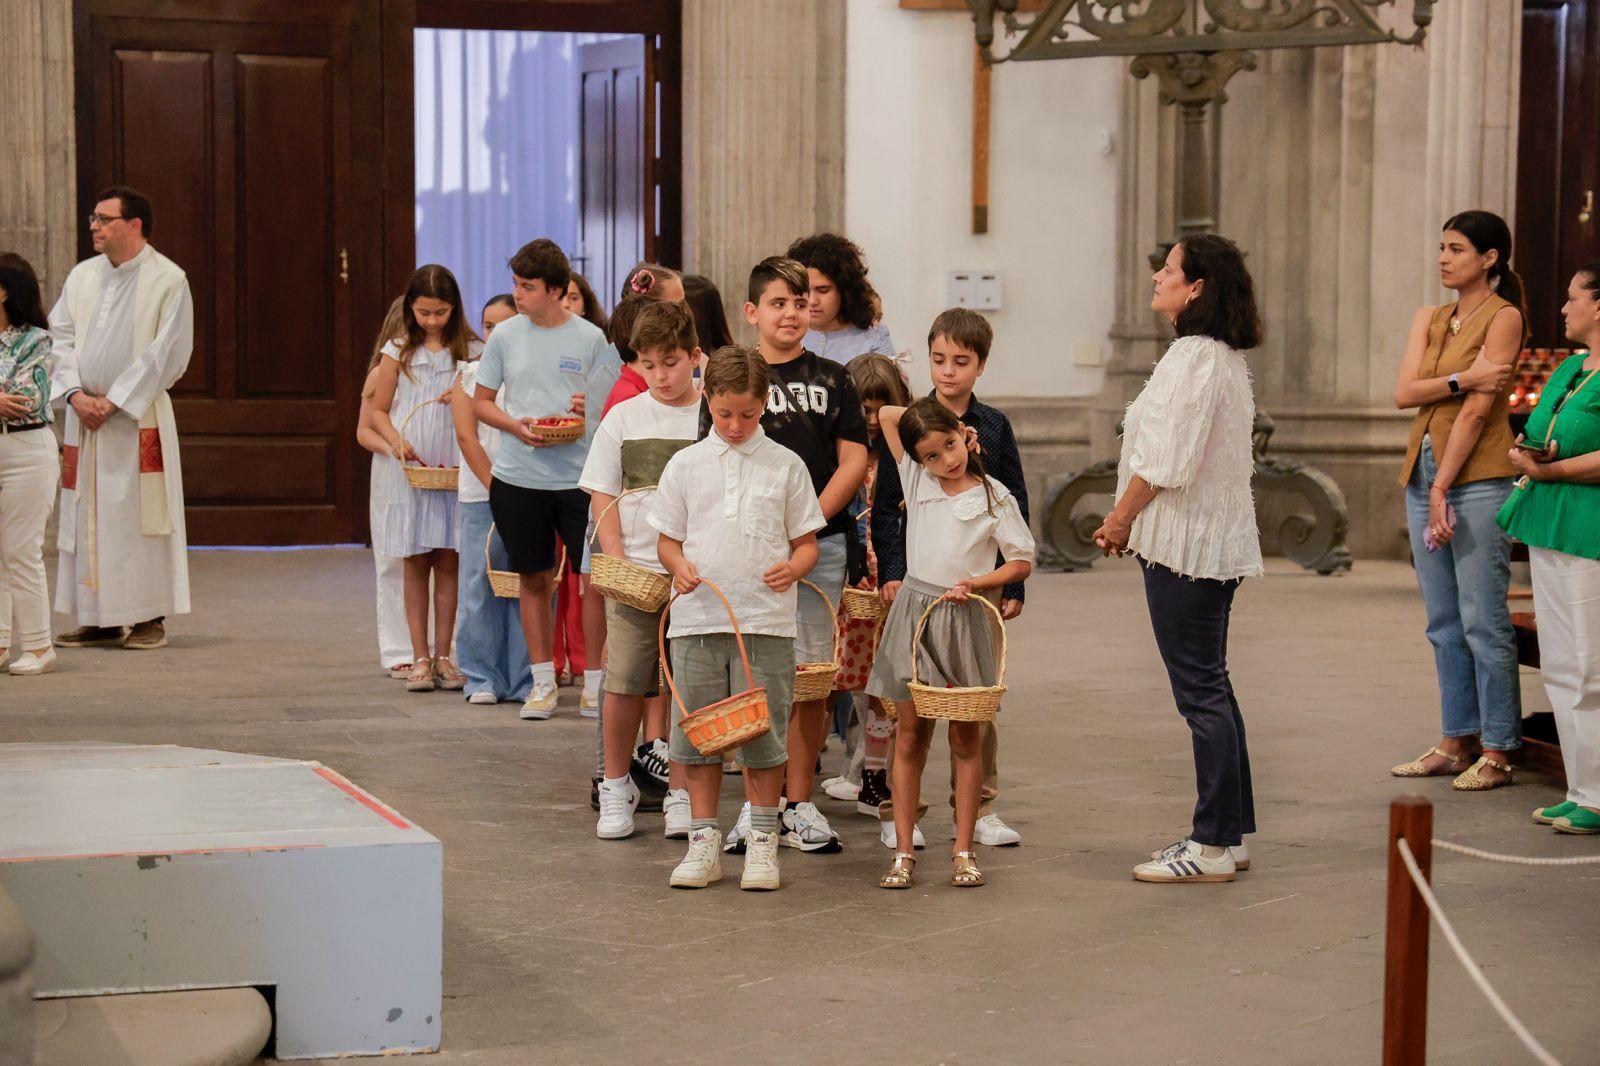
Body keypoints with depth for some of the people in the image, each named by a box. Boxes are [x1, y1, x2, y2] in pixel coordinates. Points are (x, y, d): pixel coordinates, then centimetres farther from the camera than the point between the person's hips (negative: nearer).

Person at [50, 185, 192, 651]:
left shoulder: (167, 280, -6)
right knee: (87, 519, 5)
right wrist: (77, 395, -8)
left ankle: (150, 617, 4)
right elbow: (61, 338, 8)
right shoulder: (82, 277, 11)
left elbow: (167, 353, -10)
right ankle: (99, 619, 12)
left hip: (139, 419, -5)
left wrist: (114, 401, -13)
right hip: (85, 417, 5)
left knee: (139, 514, -4)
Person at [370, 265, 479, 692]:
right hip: (409, 468, 0)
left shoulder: (472, 352, 4)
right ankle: (419, 658, 6)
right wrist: (396, 441, -11)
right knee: (415, 564, 3)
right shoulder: (398, 352, 5)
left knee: (448, 562, 2)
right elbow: (378, 411, 6)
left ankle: (443, 656, 9)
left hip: (456, 468, 0)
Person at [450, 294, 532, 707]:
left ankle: (525, 679, 7)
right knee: (480, 583, 0)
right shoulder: (469, 375, 8)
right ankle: (482, 677, 10)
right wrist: (495, 486, -9)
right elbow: (466, 436, 0)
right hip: (480, 495, 1)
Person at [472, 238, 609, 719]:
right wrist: (516, 426, -7)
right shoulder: (505, 335, 4)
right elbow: (480, 402, 10)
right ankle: (543, 680, 19)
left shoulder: (590, 338, -1)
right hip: (518, 477, 2)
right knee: (533, 578, 9)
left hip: (578, 476, -2)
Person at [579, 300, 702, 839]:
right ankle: (616, 785, 17)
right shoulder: (624, 418, 5)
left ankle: (682, 791, 14)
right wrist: (619, 563, -6)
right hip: (634, 572, 1)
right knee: (624, 681, 0)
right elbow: (603, 500, 6)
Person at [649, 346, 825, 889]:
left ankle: (762, 842, 13)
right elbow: (667, 537, 12)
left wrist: (794, 567, -13)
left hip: (765, 620, -1)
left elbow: (806, 540, 8)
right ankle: (704, 842, 15)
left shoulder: (785, 465, 5)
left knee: (764, 734, 1)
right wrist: (678, 564, -9)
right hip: (697, 617, 1)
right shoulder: (686, 464, 8)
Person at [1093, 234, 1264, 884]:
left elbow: (1166, 459, -22)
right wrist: (1130, 521, 16)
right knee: (1211, 689, 15)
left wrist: (1120, 518, -9)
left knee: (1200, 691, -6)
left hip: (1186, 541, -11)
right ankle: (1231, 834, 20)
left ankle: (1213, 846, -1)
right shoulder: (1225, 357, 15)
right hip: (1217, 541, 11)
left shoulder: (1194, 356, -17)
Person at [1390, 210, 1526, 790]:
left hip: (1477, 478, -7)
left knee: (1483, 622, -6)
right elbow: (1404, 393, 1)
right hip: (1422, 472, 7)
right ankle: (1457, 741, 16)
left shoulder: (1504, 317, -6)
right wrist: (1462, 380, -15)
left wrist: (1443, 488, -15)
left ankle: (1497, 752, -1)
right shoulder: (1428, 319, 15)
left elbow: (1477, 411, -12)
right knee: (1444, 623, 10)